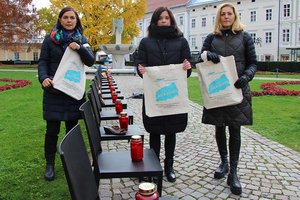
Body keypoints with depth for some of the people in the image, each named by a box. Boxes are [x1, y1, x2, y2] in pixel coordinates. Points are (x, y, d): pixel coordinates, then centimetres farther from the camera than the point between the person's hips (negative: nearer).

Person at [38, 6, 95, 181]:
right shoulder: (51, 38, 3)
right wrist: (43, 78, -18)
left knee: (72, 127, 11)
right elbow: (43, 61, 0)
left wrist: (80, 48, -20)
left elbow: (91, 61, -2)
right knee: (52, 129, 2)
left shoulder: (82, 39, 8)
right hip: (54, 90, -2)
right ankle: (50, 164, 18)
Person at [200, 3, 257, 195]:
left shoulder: (244, 37, 5)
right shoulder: (211, 38, 9)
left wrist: (246, 76, -18)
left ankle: (233, 172, 7)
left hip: (237, 89, -2)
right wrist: (208, 55, -19)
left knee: (235, 129, -1)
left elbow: (253, 63, 3)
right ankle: (224, 162, 30)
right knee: (219, 127, 10)